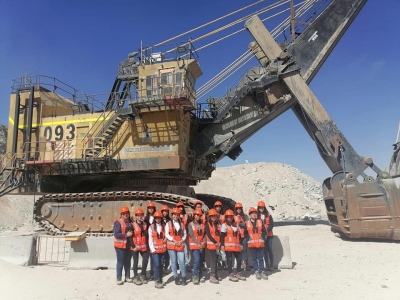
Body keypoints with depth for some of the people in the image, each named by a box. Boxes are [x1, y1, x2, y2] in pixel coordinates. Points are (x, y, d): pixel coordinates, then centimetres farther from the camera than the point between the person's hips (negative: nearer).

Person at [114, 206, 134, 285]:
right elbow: (116, 234, -19)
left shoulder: (130, 222, 8)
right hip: (120, 245, -6)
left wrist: (131, 233, 2)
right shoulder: (118, 223, -12)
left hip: (129, 245, 6)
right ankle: (119, 278, 13)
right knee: (120, 262, 2)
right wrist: (126, 235, -20)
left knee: (128, 261, 14)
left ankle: (127, 277, 27)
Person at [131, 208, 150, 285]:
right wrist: (133, 246, -13)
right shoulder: (133, 225, -8)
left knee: (146, 260, 3)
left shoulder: (145, 224, 8)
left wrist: (146, 244, 6)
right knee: (136, 261, 4)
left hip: (143, 246, 4)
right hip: (135, 247, -4)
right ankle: (136, 277, 19)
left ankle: (142, 275, 22)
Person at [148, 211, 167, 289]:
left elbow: (166, 236, 9)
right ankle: (157, 281, -3)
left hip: (162, 249, 3)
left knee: (161, 264, 9)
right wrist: (152, 249, -8)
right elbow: (150, 239, -3)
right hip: (155, 249, -3)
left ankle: (160, 280, 22)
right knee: (157, 264, -11)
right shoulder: (151, 227, -1)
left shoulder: (164, 227, 6)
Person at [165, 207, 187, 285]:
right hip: (171, 245, -2)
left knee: (182, 261, -3)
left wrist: (182, 240, -6)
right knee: (173, 262, 4)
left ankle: (183, 278, 8)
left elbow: (184, 234, 11)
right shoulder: (168, 224, 2)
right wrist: (174, 240, -13)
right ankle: (176, 277, 13)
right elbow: (166, 234, -5)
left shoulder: (181, 224, 12)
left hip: (180, 245, 2)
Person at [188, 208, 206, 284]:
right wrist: (198, 243, -16)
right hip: (194, 245, -4)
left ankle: (200, 276, 22)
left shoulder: (202, 224, 9)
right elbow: (192, 235, -11)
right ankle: (195, 276, -5)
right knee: (197, 260, -17)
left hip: (202, 245, 4)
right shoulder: (190, 225, -3)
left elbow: (205, 234, 6)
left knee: (201, 261, 10)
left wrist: (203, 242, -10)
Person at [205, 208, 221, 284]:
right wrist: (215, 242, -13)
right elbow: (208, 235, -10)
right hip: (211, 245, -5)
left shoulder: (218, 224, 13)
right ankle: (212, 276, -7)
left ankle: (215, 275, 19)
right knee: (213, 260, -10)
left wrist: (219, 243, -3)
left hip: (217, 245, 5)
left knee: (216, 260, 9)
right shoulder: (208, 224, -2)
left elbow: (220, 234, 11)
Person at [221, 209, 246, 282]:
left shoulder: (236, 225, 15)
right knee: (229, 260, 1)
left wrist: (240, 244, 14)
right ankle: (231, 275, 9)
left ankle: (238, 273, 22)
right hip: (228, 246, -5)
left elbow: (239, 235, 18)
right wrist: (222, 245, -13)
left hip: (237, 246, 5)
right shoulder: (224, 225, -1)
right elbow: (222, 236, -6)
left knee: (239, 259, 7)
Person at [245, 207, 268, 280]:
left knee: (261, 258, 5)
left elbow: (264, 231, 9)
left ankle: (262, 272, 13)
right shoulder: (247, 223, 2)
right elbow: (245, 233, 6)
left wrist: (263, 237, -5)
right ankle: (256, 272, 14)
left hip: (260, 243, 1)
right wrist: (249, 238, -7)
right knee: (254, 259, 6)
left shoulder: (260, 222, 7)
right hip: (251, 244, -1)